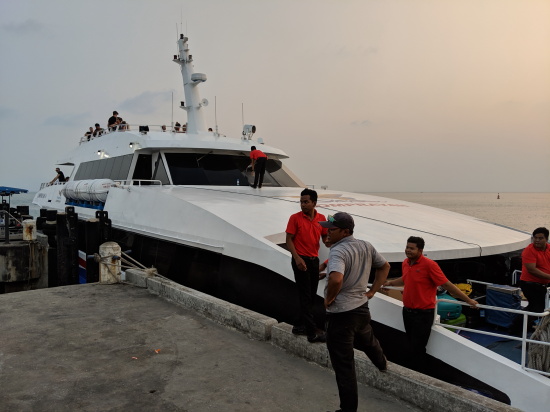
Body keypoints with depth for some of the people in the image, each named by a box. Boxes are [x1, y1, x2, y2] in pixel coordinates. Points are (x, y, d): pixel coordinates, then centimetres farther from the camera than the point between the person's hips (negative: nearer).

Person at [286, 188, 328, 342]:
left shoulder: (321, 218, 4)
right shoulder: (295, 218, -8)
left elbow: (325, 237, 10)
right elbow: (289, 239, -7)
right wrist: (297, 258, -18)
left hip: (314, 260, 6)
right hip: (301, 260, -6)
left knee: (311, 296, 12)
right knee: (305, 296, -5)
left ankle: (301, 326, 26)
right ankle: (312, 333, -3)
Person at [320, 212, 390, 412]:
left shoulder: (338, 251, -24)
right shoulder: (367, 247, 2)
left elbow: (336, 279, -41)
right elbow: (384, 266, 17)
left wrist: (329, 298, -22)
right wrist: (372, 291, 14)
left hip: (340, 314, -9)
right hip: (362, 308, 9)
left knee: (343, 365, 3)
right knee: (367, 341, 38)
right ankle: (382, 364, 66)